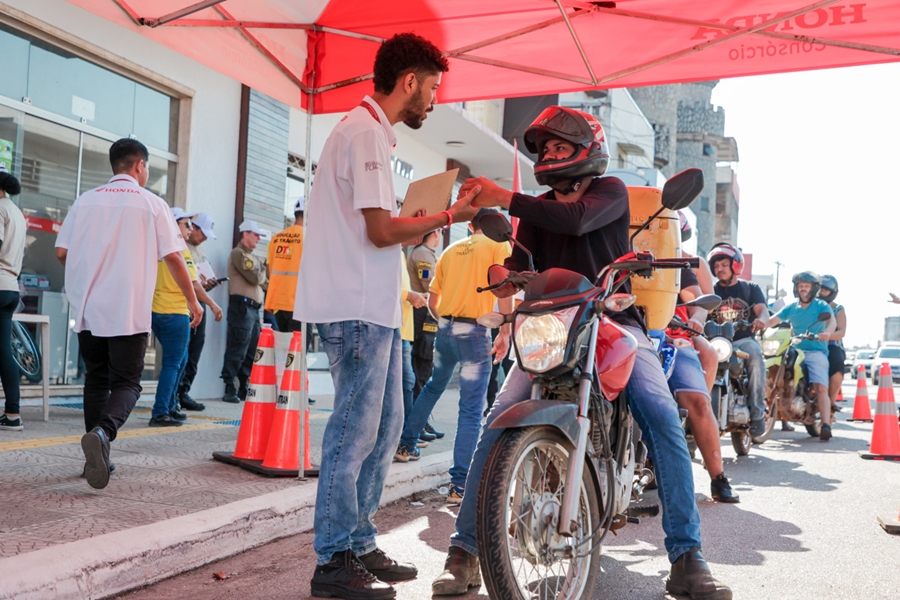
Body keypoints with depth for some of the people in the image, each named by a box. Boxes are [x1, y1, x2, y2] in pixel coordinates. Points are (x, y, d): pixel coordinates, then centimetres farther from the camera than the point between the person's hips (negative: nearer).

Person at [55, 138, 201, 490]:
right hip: (128, 313, -3)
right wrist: (193, 301, 5)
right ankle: (102, 433, -27)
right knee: (126, 383, 1)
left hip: (88, 310, 4)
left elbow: (62, 253, 5)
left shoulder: (86, 200, 8)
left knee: (96, 380, 15)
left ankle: (97, 456, 14)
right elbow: (173, 258, -4)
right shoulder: (152, 204, 0)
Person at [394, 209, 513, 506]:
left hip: (445, 328, 6)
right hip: (475, 332, -6)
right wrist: (505, 332, -16)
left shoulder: (451, 250, 16)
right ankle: (459, 484, -5)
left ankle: (405, 445, 41)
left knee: (433, 387, 29)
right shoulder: (499, 245, 1)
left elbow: (432, 300, 16)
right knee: (471, 409, -3)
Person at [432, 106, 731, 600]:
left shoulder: (610, 190, 6)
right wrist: (503, 271, -20)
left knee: (663, 419, -23)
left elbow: (577, 219, -17)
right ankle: (464, 550, -14)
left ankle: (686, 558, -15)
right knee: (501, 418, -18)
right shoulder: (538, 209, 20)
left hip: (616, 322, -2)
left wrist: (506, 200, -22)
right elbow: (520, 260, 5)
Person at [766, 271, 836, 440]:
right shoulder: (791, 308, 16)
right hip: (794, 351, 5)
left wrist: (827, 332, -38)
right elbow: (771, 321, 9)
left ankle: (826, 425, -27)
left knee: (821, 388, -19)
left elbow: (832, 321, -15)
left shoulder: (822, 306, 4)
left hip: (816, 352, -5)